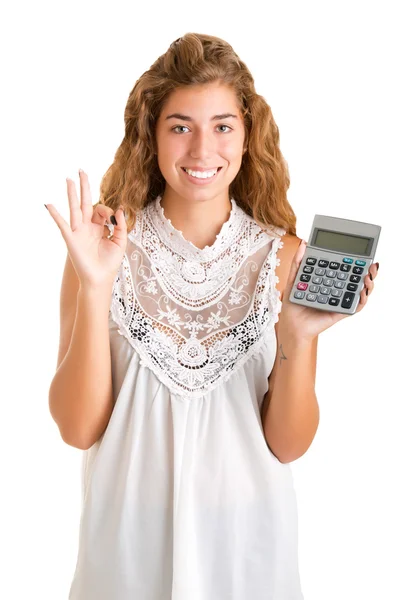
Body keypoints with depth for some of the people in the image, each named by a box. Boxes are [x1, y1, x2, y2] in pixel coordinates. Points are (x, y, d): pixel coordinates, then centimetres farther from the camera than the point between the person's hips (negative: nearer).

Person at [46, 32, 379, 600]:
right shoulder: (104, 247, -10)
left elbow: (289, 444, -7)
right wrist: (95, 289, -24)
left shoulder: (284, 257, -8)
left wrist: (299, 337, -23)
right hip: (131, 531, 0)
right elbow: (78, 428, -14)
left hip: (245, 530, 1)